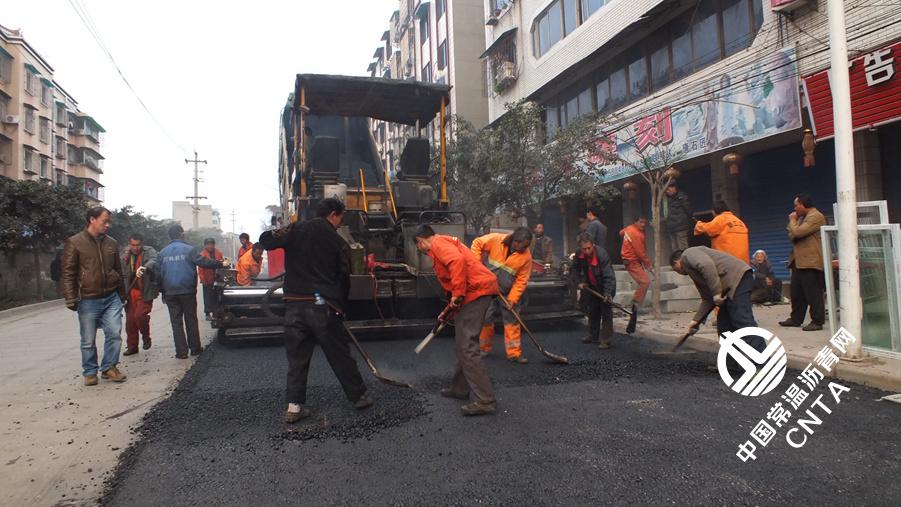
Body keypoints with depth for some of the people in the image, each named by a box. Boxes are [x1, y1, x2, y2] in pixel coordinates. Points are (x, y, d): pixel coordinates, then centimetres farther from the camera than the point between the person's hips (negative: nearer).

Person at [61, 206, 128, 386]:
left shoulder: (112, 243, 9)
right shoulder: (75, 242, -5)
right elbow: (68, 273, -6)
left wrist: (121, 295, 18)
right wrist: (71, 299, -12)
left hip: (112, 298, 3)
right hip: (88, 300, -3)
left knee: (115, 333, -1)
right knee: (88, 341, 6)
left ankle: (109, 367, 15)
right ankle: (90, 372, 21)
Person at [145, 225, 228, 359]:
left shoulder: (163, 252, 7)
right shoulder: (189, 249, -5)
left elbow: (155, 265, -5)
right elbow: (204, 261, -8)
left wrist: (145, 269, 5)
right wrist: (221, 264, -1)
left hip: (170, 292, 3)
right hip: (187, 291, -3)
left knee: (176, 322, 6)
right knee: (191, 320, 9)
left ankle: (181, 351, 4)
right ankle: (195, 348, 14)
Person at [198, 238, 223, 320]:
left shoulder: (218, 253, 6)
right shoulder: (202, 254, -6)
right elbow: (200, 268, -9)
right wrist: (203, 279, -15)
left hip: (217, 279, 4)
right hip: (207, 280, -4)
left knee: (216, 296, 10)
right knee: (207, 297, 0)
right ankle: (207, 313, 7)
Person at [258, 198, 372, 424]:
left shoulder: (296, 229, 4)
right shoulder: (338, 242, 2)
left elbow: (265, 240, -3)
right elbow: (344, 280, 4)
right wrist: (340, 308, 16)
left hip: (294, 304, 2)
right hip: (323, 306, -2)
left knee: (297, 356, 12)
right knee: (340, 354, 10)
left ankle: (294, 406, 10)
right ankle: (358, 396, 23)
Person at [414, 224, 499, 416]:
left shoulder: (438, 243, -4)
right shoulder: (445, 243, 27)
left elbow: (457, 260, -25)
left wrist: (457, 294, -21)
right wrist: (449, 310, 35)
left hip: (476, 290, -10)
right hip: (476, 291, 10)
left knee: (466, 347, -11)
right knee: (462, 345, 18)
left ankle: (485, 400, -10)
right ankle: (460, 388, 29)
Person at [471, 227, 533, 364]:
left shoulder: (526, 256, -13)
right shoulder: (495, 240, -17)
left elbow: (522, 280, -11)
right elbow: (477, 243, -5)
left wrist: (512, 298, -17)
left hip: (508, 293, 1)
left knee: (512, 321, 2)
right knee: (485, 319, 7)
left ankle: (514, 353, 11)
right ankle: (484, 348, 25)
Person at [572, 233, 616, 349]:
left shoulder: (602, 254, -32)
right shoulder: (578, 255, -14)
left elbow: (608, 275, -35)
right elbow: (575, 270, 5)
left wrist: (608, 293, -43)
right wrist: (579, 282, -9)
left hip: (605, 288, -6)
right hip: (591, 287, 6)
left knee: (606, 312, -8)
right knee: (592, 311, 16)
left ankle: (605, 339, -3)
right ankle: (593, 336, 30)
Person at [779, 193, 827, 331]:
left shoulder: (815, 216, -11)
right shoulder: (803, 218, 20)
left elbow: (798, 232, -22)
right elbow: (791, 236, 23)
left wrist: (792, 220, -4)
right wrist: (793, 222, 7)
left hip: (810, 262, -10)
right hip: (798, 261, 10)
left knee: (813, 293, -4)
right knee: (796, 292, 13)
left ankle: (817, 321, 2)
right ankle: (795, 319, 21)